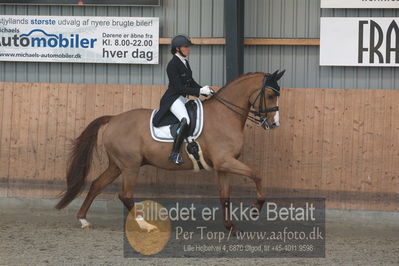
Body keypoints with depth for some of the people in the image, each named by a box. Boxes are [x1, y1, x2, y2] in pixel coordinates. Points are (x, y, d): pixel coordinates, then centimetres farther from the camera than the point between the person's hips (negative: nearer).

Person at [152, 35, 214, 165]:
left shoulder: (185, 62, 10)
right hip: (173, 99, -10)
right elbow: (179, 88, -20)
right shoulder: (173, 65, -18)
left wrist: (204, 90, 3)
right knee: (185, 121, -32)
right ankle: (175, 154, -29)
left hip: (183, 99, 10)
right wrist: (199, 91, -21)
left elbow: (191, 81, 19)